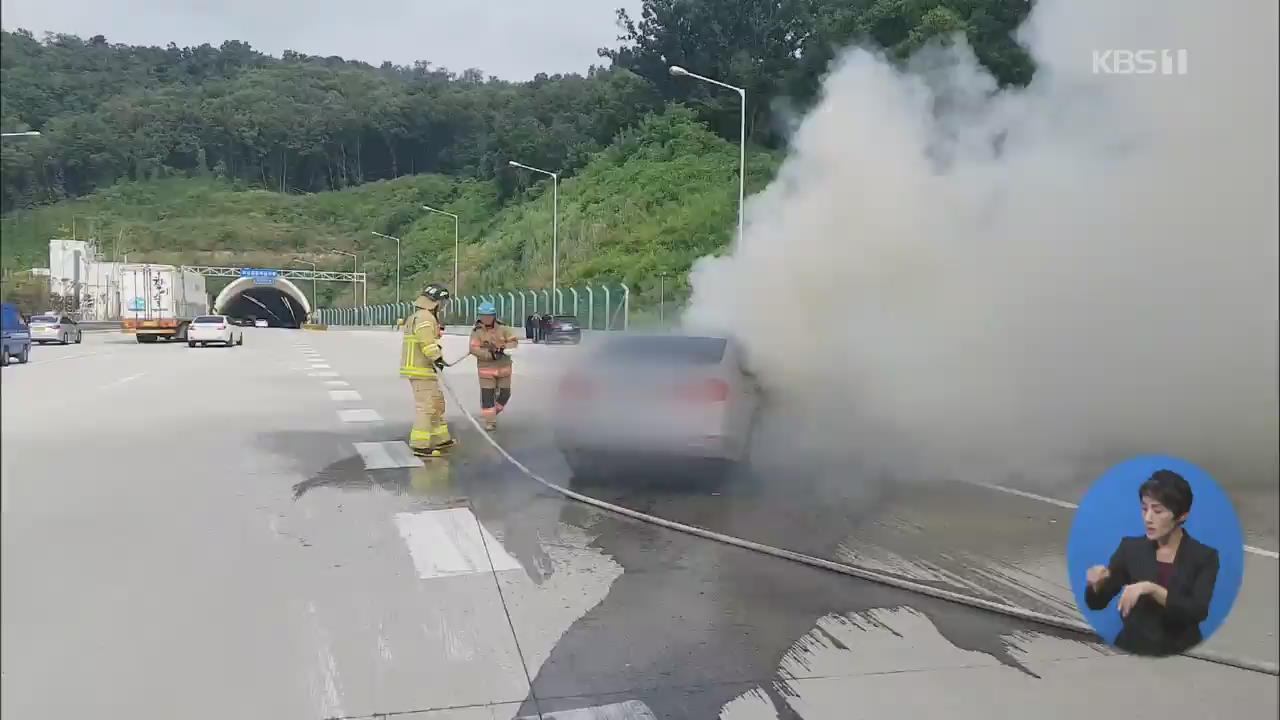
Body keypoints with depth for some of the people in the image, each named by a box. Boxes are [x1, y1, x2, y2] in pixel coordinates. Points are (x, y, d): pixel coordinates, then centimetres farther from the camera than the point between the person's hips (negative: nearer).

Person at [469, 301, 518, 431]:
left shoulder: (503, 329, 1)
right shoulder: (477, 332, -6)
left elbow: (514, 341, -2)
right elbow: (474, 349, -14)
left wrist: (502, 348, -22)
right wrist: (491, 354, -24)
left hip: (503, 367, 3)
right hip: (486, 368, -3)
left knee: (505, 393, 9)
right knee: (487, 395, -2)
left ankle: (494, 411, 36)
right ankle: (490, 421, 9)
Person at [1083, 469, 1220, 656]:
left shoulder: (1204, 557, -1)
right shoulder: (1130, 548, 2)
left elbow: (1198, 611, -15)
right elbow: (1096, 602, 4)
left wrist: (1151, 588, -25)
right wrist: (1097, 582, -15)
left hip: (1181, 653, -1)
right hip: (1132, 648, 1)